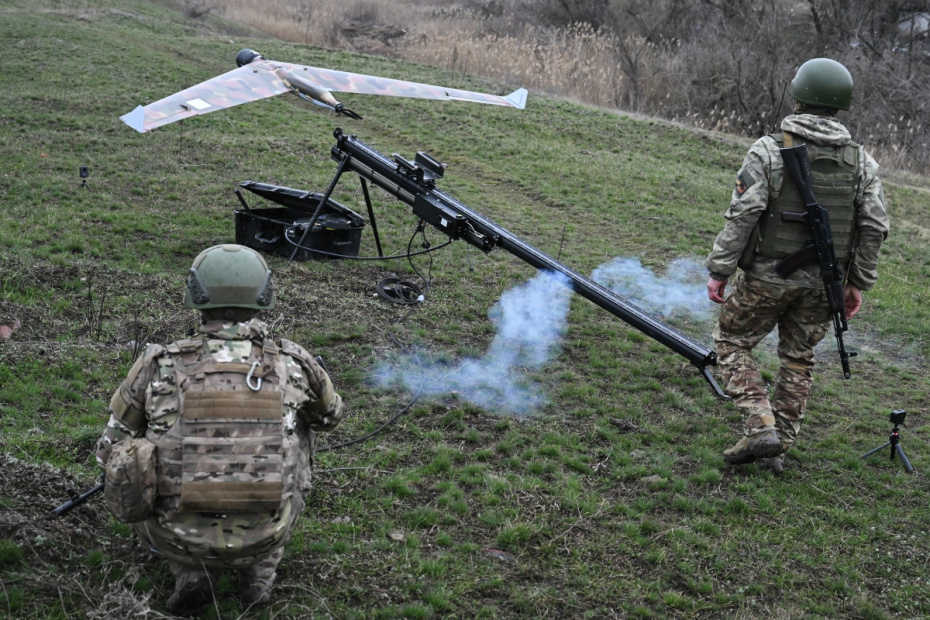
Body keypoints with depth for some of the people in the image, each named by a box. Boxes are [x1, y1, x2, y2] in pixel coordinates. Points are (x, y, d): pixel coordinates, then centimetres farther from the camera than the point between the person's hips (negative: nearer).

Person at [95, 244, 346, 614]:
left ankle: (190, 570, 9)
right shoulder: (292, 364, -5)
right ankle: (259, 570, 19)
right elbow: (331, 415, 17)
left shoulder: (159, 365, -7)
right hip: (263, 536, 0)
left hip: (177, 538, 0)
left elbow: (110, 451, 4)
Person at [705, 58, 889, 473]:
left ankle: (760, 428, -1)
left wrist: (718, 270, -11)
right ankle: (777, 448, 22)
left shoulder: (768, 151, -12)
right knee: (798, 359, 17)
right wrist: (859, 282, 11)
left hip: (769, 274, -4)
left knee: (732, 343, 12)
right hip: (823, 281, 4)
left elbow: (742, 217, -16)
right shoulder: (862, 162, 1)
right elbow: (874, 227, 1)